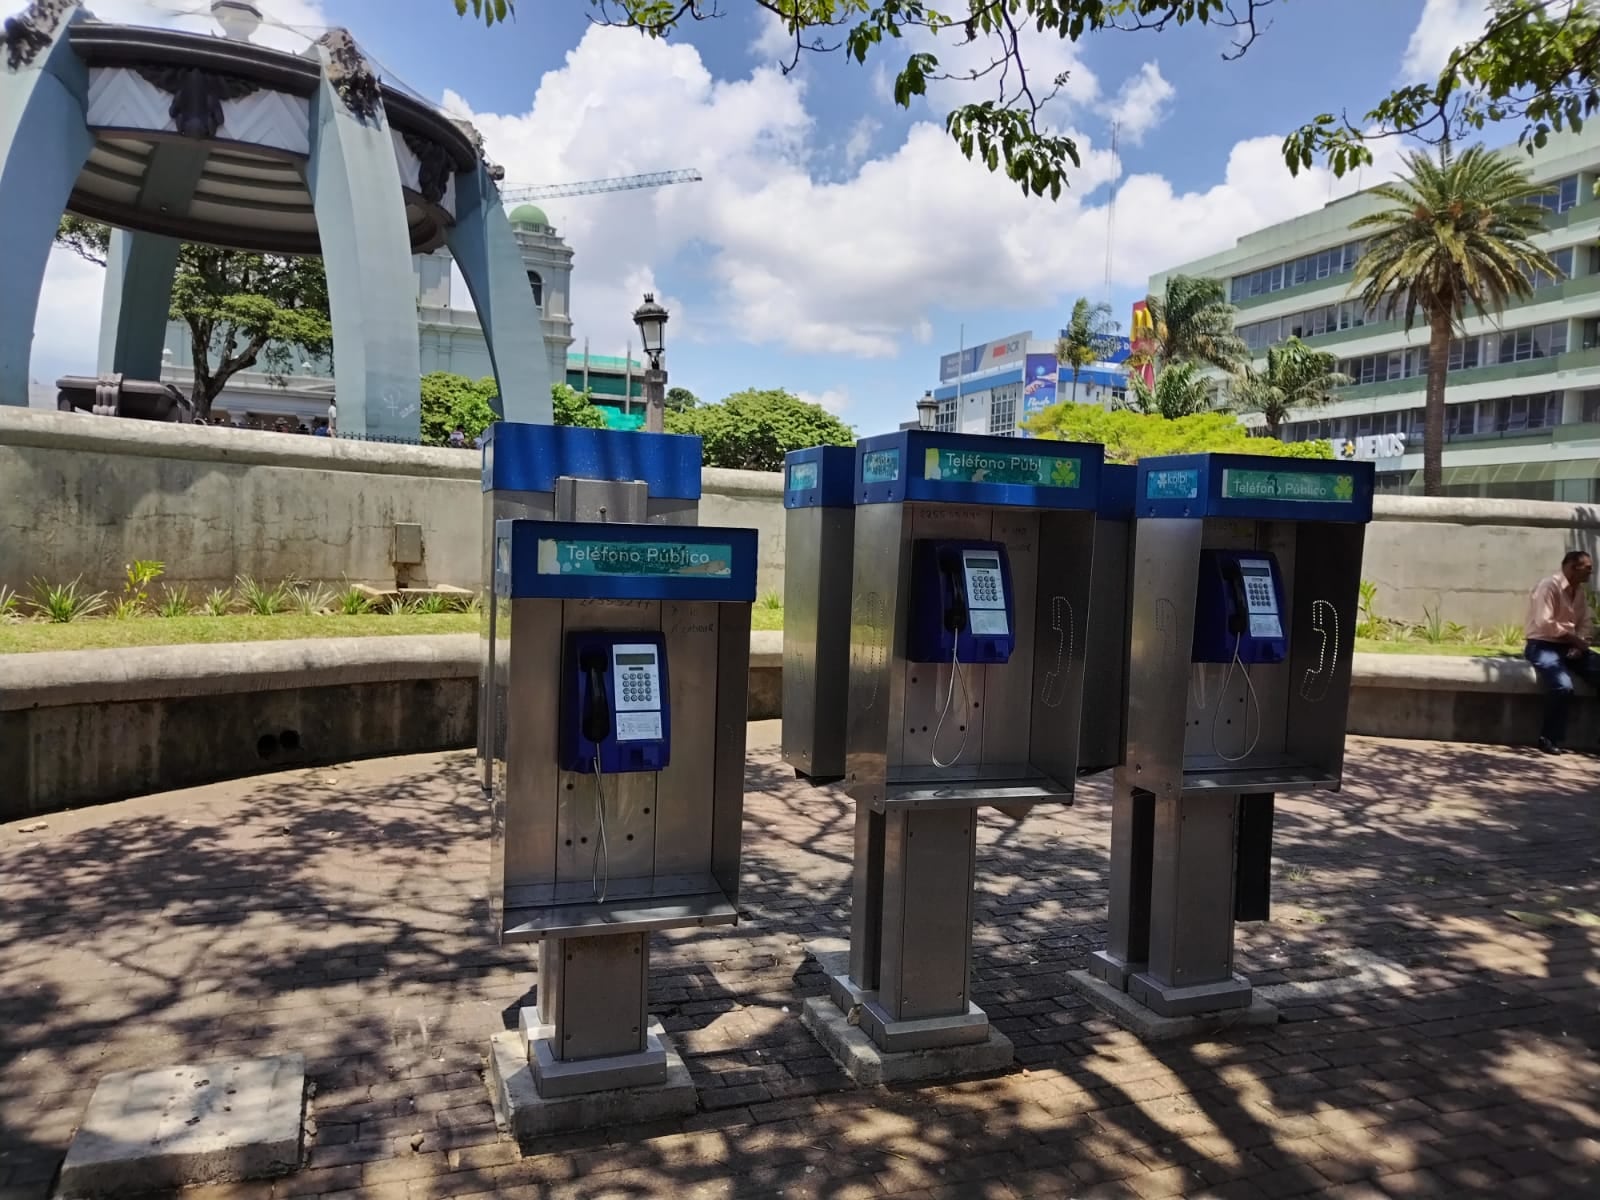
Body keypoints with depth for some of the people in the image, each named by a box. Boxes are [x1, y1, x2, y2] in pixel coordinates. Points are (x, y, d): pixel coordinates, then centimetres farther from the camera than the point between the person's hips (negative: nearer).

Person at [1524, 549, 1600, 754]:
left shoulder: (1581, 591, 10)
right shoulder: (1548, 586, -14)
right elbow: (1544, 623, -22)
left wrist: (1580, 644, -9)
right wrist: (1574, 638, -16)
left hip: (1570, 646, 8)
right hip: (1542, 645, -8)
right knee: (1563, 686, -30)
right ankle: (1550, 739, -13)